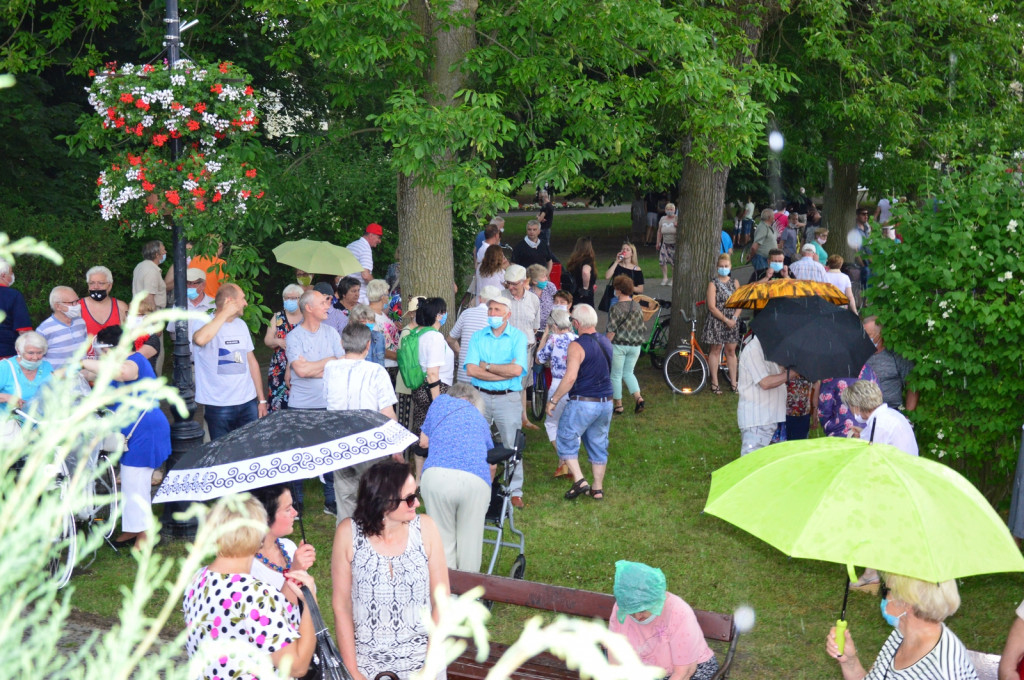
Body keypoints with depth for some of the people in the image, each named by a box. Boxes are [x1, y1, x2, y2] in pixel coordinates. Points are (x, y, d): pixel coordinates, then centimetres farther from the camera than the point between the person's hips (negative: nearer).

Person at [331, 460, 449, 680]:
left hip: (420, 661, 1)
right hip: (366, 661, -1)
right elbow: (341, 605, -7)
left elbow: (441, 600, -6)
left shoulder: (425, 527, -10)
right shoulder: (348, 533, -12)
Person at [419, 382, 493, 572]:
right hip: (476, 480, 1)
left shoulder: (441, 401, 26)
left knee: (442, 540, 8)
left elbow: (423, 442, 28)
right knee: (470, 541, 10)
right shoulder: (481, 419, 30)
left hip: (437, 476, -1)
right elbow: (491, 465, 35)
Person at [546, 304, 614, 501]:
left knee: (566, 440, 7)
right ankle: (598, 489, 20)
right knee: (599, 444, 15)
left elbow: (570, 377, -23)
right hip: (606, 402, 7)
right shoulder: (606, 343, 7)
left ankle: (579, 480, -3)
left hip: (582, 403, -7)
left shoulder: (577, 346, -16)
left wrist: (553, 400, -15)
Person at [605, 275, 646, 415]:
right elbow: (641, 328, 11)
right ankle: (638, 398, -1)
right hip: (635, 346, 6)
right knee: (628, 373, 19)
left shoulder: (616, 309, -14)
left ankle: (618, 405, 13)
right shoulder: (637, 307, 4)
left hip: (618, 346, -6)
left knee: (616, 376, 8)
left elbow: (611, 331, -15)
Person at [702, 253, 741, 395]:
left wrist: (734, 318, -12)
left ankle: (734, 383, 12)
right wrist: (726, 320, -15)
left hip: (732, 322, 4)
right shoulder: (713, 284, -6)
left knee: (731, 351, 7)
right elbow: (712, 307, -11)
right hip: (716, 321, -4)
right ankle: (714, 383, 7)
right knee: (715, 350, 1)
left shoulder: (735, 283, 8)